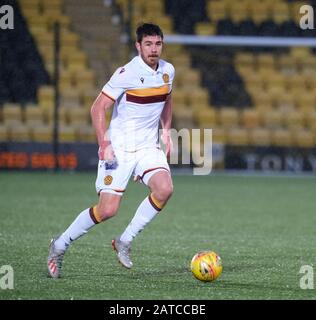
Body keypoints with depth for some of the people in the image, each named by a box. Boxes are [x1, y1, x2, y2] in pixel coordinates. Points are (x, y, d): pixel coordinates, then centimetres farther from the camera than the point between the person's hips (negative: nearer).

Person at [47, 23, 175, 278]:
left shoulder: (168, 71, 4)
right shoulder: (127, 74, -15)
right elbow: (98, 108, -13)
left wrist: (166, 132, 13)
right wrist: (104, 144, -21)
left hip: (149, 147, 5)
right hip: (119, 149, -5)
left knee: (164, 189, -23)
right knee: (108, 209, -11)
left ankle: (124, 241, -6)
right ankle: (60, 245, 12)